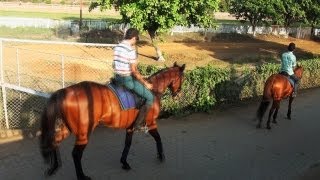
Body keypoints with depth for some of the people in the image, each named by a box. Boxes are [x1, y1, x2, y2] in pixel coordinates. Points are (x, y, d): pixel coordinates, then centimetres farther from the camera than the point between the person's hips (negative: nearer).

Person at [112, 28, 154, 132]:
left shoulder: (117, 47, 7)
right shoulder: (131, 50, -18)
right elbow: (134, 71, -20)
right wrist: (145, 83, -8)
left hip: (117, 77, 9)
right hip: (128, 79, -9)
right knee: (150, 98, -2)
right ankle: (137, 125, -3)